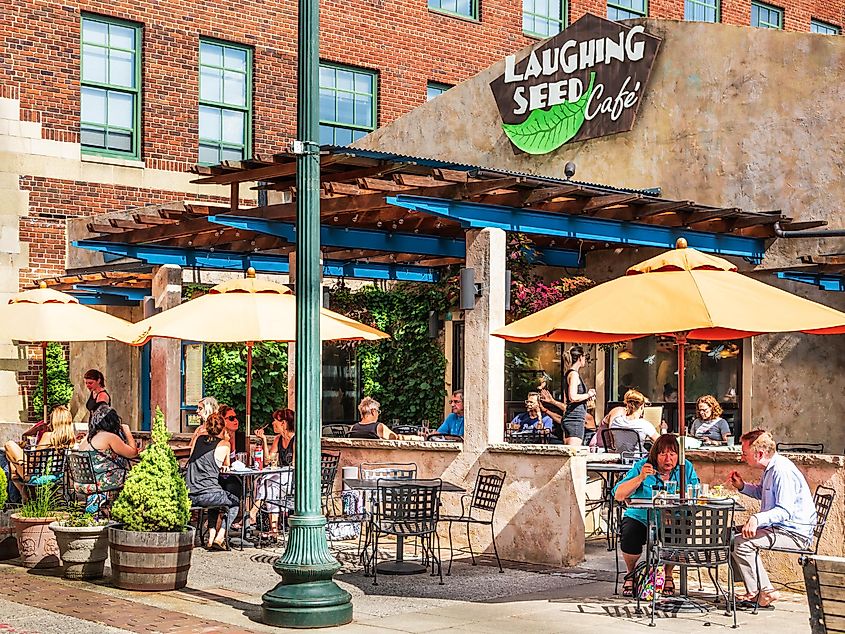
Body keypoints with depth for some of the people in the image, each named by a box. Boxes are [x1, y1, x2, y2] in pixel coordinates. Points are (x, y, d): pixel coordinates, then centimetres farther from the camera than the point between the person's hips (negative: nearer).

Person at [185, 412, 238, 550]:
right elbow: (226, 465, 17)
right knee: (235, 502, 24)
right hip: (207, 495, -5)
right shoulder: (224, 444, 0)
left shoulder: (199, 439, 12)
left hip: (189, 496, 5)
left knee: (215, 502, 37)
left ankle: (211, 537, 25)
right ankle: (220, 537, 9)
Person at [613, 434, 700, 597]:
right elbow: (618, 495, -13)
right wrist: (640, 478, -24)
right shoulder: (641, 466, -5)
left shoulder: (686, 468, 3)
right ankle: (631, 574, 6)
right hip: (640, 519, -1)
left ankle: (668, 575, 4)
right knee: (630, 538, -30)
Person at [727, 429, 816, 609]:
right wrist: (742, 486, 14)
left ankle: (764, 592, -15)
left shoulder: (782, 471, -21)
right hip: (777, 527, 11)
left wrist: (757, 519, -44)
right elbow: (761, 493, 33)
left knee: (741, 543, -26)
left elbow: (785, 511, -30)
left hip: (794, 534, -11)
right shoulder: (770, 469, 12)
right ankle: (755, 589, 9)